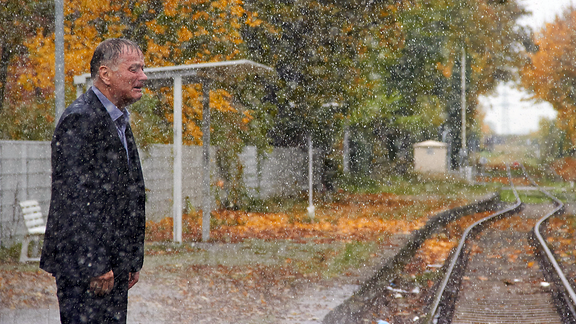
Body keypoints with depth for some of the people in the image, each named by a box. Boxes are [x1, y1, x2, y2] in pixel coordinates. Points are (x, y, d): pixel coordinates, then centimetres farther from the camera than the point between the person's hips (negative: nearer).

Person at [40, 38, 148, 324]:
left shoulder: (119, 120, 17)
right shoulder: (79, 119, -14)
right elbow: (73, 198, -20)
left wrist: (133, 259, 18)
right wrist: (94, 265, -21)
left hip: (114, 265, 9)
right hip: (85, 267, -9)